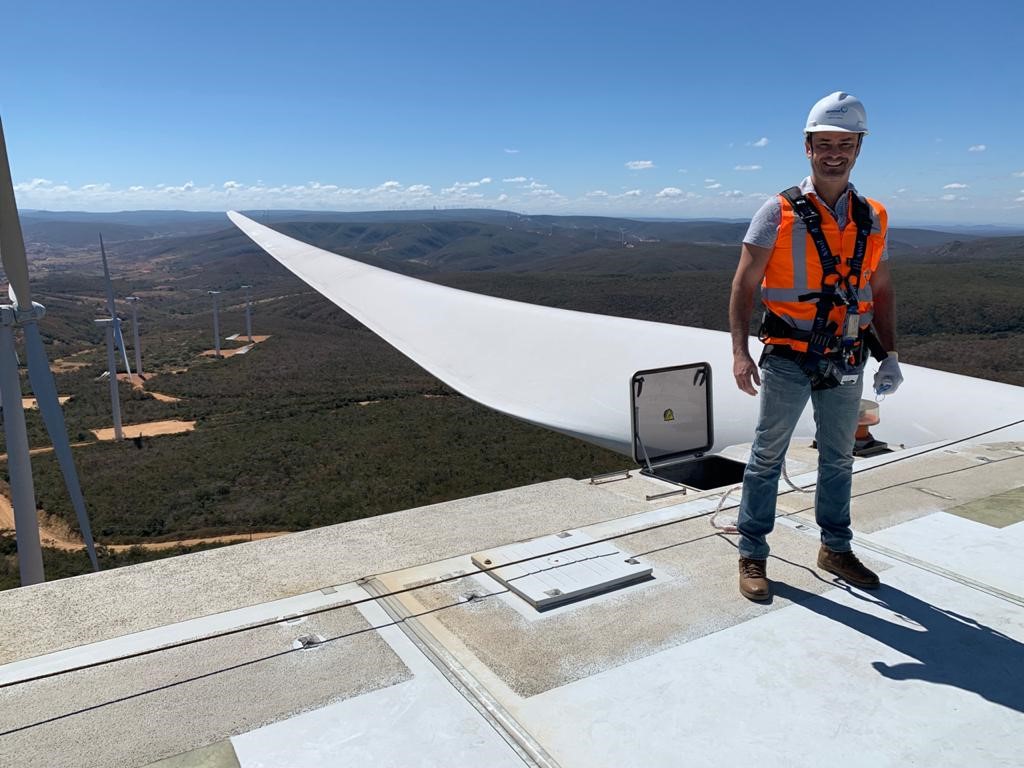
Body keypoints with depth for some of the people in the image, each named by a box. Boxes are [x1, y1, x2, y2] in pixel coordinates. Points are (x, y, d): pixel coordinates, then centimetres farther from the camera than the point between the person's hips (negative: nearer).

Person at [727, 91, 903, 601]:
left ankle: (835, 549, 34)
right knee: (767, 456, 4)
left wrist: (890, 355, 5)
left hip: (846, 362, 5)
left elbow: (880, 291, 13)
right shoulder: (779, 213, -7)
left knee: (838, 458, 16)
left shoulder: (872, 218, 6)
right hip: (788, 361, -4)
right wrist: (740, 352, -17)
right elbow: (744, 286, -9)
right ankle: (752, 555, 17)